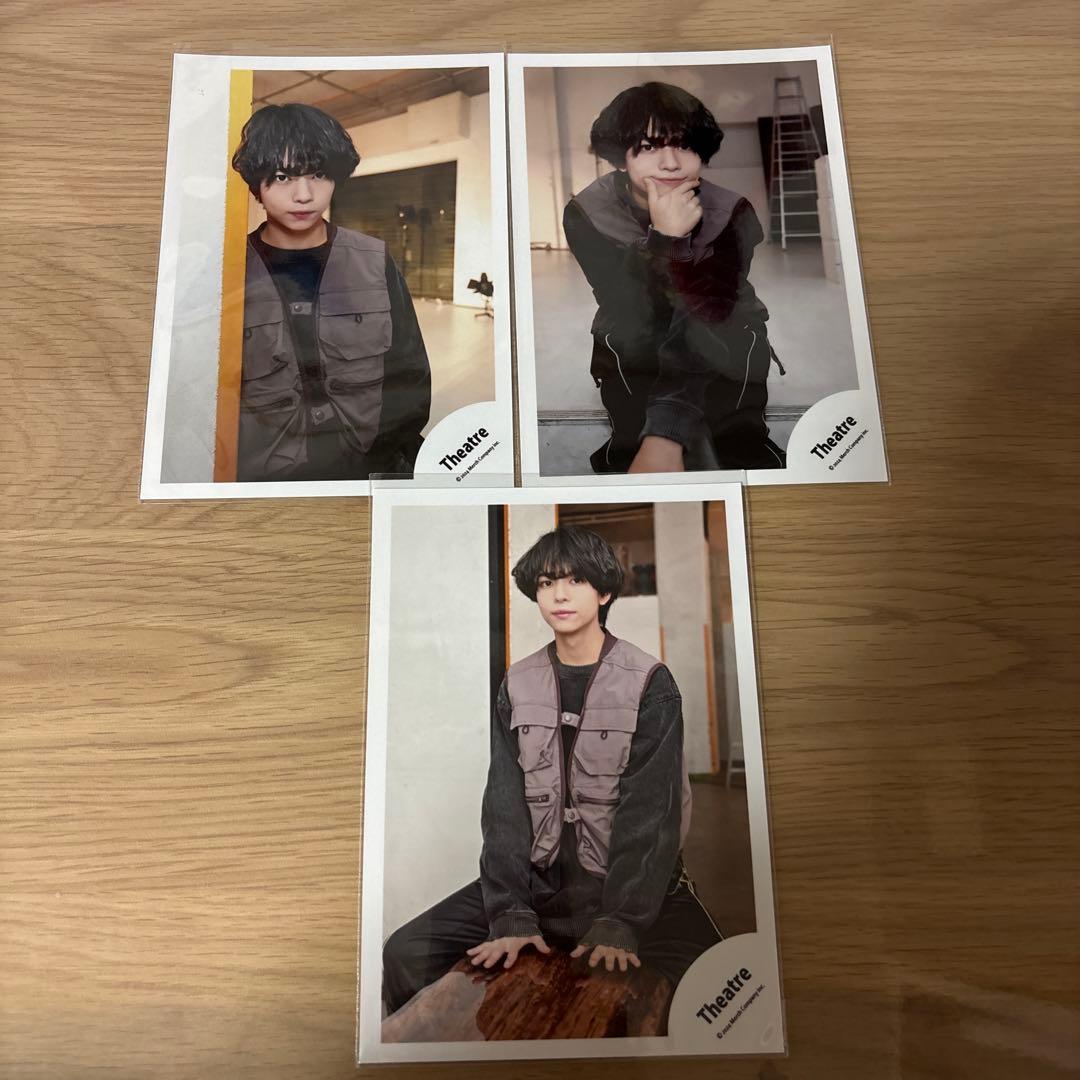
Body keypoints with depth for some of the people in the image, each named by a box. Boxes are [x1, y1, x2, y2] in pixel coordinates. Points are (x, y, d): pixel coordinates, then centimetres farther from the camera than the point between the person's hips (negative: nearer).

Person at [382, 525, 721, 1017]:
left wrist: (619, 925, -24)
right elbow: (505, 805, -5)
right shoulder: (518, 685, 2)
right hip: (538, 879, 3)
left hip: (634, 882, -3)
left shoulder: (650, 683, -9)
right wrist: (511, 916, -16)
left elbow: (650, 811, -15)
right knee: (405, 954, -8)